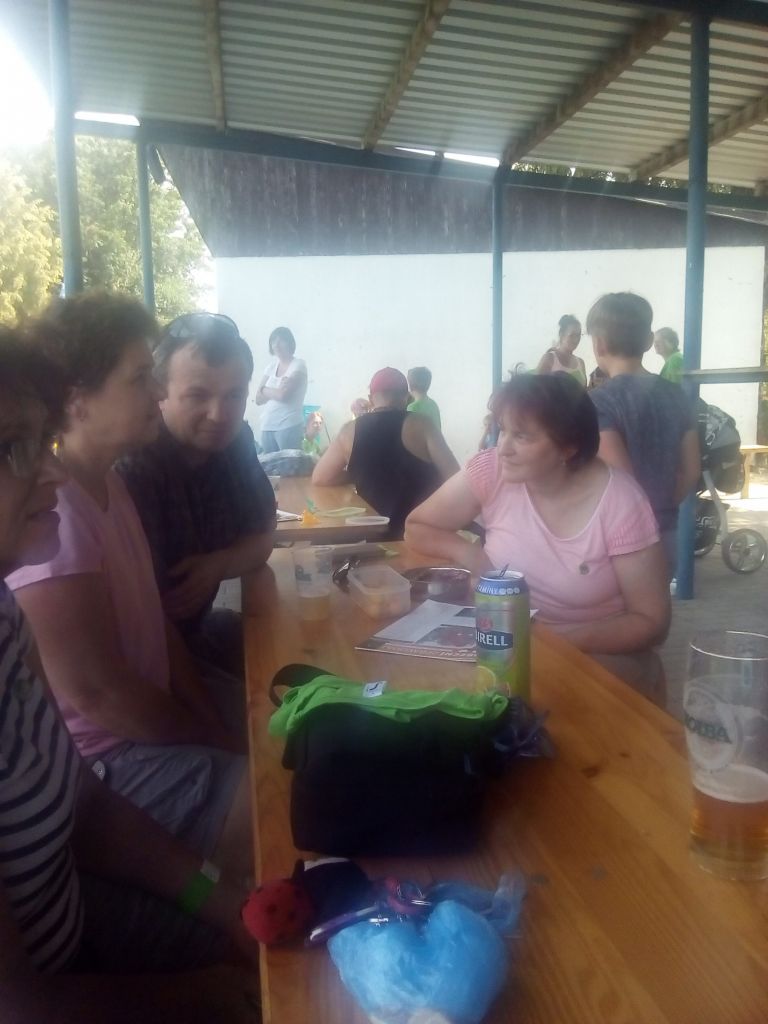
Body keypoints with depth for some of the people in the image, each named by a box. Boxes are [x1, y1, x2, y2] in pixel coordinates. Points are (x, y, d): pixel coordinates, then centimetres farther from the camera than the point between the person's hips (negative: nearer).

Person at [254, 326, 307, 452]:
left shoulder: (299, 365, -2)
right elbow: (258, 399, 8)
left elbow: (283, 394, -15)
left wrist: (264, 390, 3)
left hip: (289, 427, -5)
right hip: (267, 427, 5)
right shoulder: (271, 366, 14)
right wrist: (275, 391, -8)